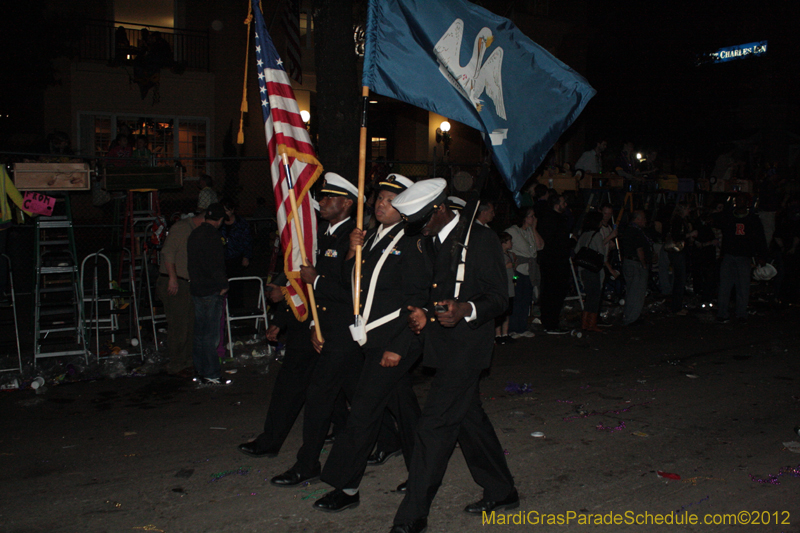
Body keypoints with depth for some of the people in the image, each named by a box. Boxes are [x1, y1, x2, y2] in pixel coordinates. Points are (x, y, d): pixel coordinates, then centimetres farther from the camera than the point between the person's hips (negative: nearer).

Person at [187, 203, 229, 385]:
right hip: (211, 291, -9)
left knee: (200, 333, 15)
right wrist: (223, 284, -7)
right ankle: (210, 374, 0)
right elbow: (215, 265, -20)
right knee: (210, 334, -4)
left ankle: (200, 371, 22)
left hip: (196, 289, 9)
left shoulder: (194, 234, 13)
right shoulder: (212, 235, -15)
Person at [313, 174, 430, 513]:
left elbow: (416, 300, -15)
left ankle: (346, 487, 5)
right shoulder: (372, 237, 13)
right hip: (372, 338, 8)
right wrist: (354, 253, -4)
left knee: (364, 411, -5)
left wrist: (398, 347, -18)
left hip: (396, 340, -8)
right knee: (403, 407, 16)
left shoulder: (410, 243, -11)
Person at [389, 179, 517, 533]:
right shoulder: (431, 242, 12)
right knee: (467, 417, 17)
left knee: (435, 424, -9)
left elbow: (499, 297, -12)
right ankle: (501, 491, 34)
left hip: (466, 347, -8)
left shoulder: (480, 239, -12)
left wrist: (465, 310, -30)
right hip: (443, 345, 8)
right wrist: (422, 313, -1)